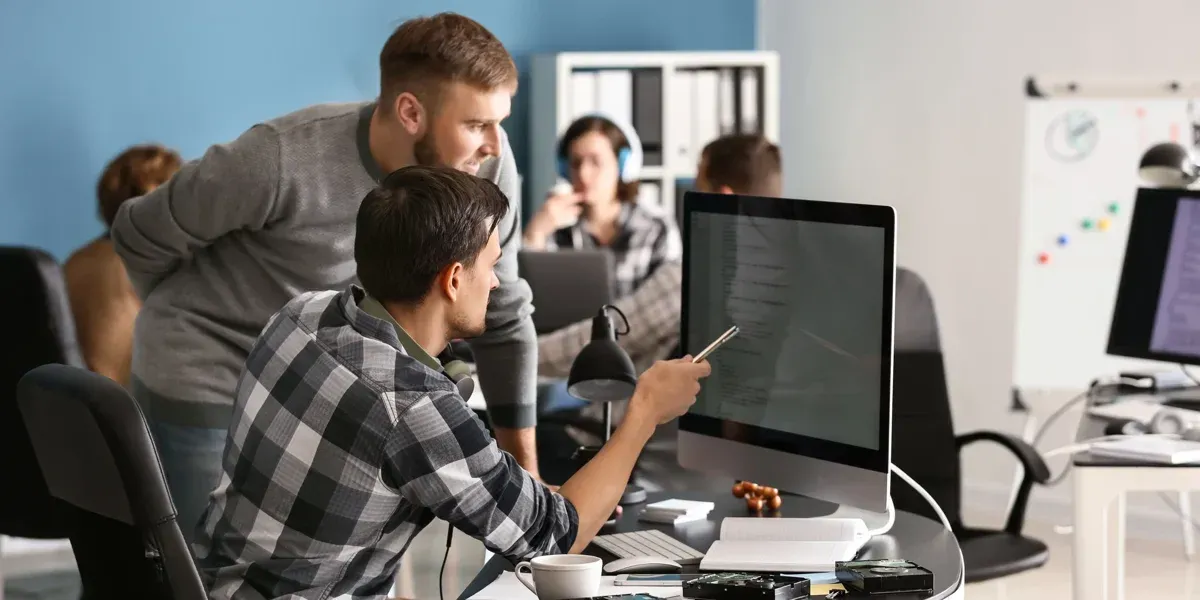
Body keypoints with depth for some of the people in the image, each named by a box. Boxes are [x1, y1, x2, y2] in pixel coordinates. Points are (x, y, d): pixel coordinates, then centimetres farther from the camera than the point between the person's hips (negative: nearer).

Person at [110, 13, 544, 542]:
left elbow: (503, 316, -2)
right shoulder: (283, 160, -29)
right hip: (207, 387, -5)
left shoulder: (487, 167, -16)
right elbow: (139, 235, -12)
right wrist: (190, 331, 6)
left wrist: (527, 477, -1)